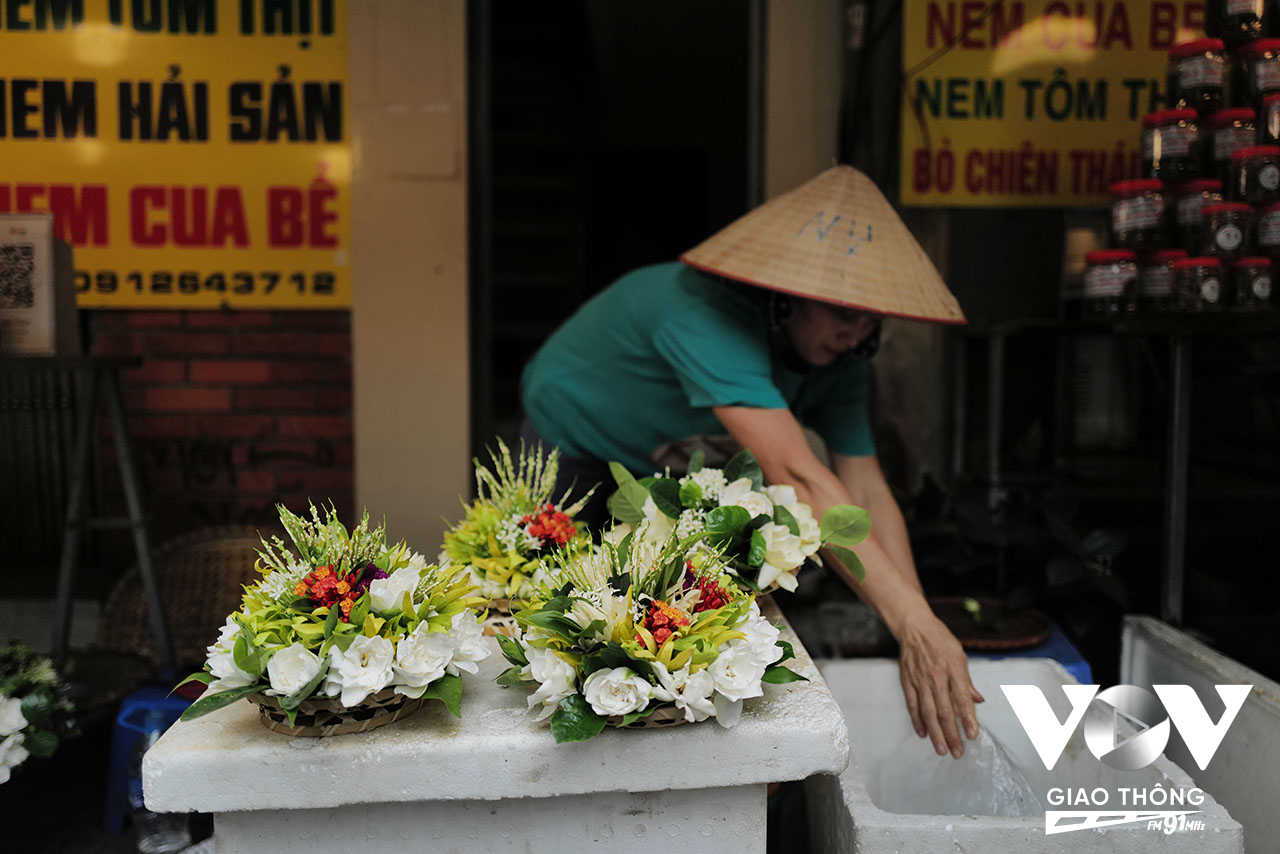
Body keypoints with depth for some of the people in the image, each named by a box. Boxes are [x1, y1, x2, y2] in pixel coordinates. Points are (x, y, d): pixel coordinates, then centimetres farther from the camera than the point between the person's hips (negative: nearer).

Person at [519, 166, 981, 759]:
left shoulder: (839, 357, -18)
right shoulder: (707, 314, -42)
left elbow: (869, 495, -20)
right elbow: (797, 477, -50)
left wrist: (919, 639, -30)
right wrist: (914, 624, -52)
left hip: (668, 462, 6)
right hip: (572, 452, -5)